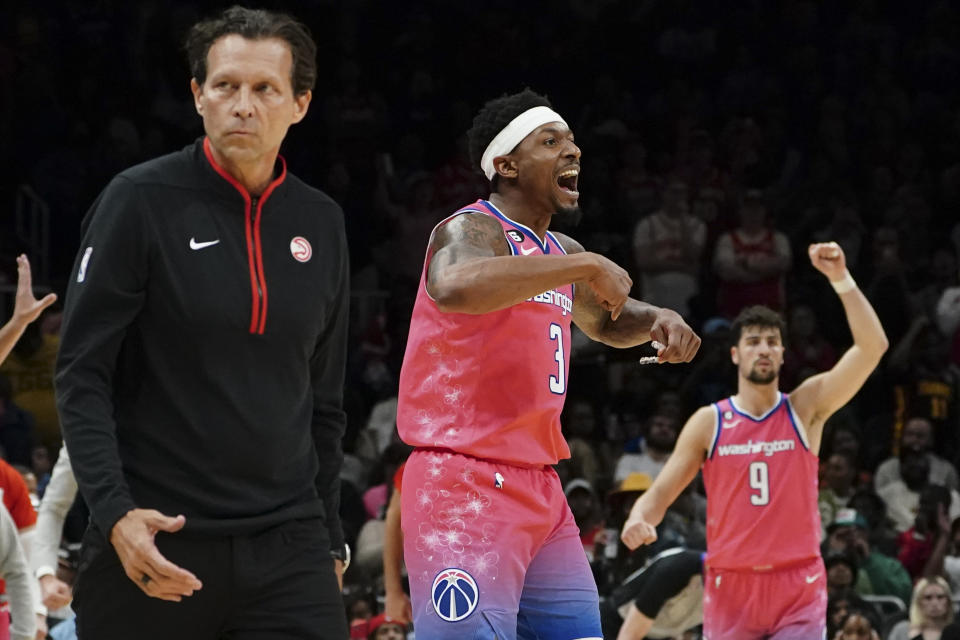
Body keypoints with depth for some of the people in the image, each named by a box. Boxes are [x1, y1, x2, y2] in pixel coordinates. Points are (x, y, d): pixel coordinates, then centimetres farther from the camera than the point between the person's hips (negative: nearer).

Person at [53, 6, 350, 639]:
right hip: (154, 543, -3)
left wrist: (329, 539, 16)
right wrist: (115, 511, -18)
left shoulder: (321, 224, 10)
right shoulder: (141, 201, -4)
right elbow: (81, 375, -6)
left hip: (286, 546, 3)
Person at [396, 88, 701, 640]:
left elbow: (606, 323, 37)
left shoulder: (560, 253, 17)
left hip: (540, 490, 9)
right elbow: (453, 286, -36)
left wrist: (658, 320, 13)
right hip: (465, 485, -9)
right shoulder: (473, 230, -11)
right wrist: (586, 267, -29)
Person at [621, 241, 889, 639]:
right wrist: (639, 520, -20)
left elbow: (872, 348, -10)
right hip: (730, 585, 1)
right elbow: (661, 492, 3)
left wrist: (841, 279, -20)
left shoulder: (806, 408, 1)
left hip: (798, 586, -1)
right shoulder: (708, 422, 3)